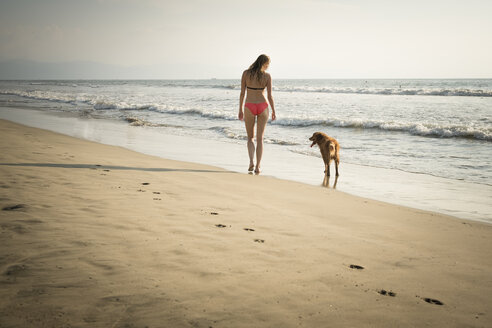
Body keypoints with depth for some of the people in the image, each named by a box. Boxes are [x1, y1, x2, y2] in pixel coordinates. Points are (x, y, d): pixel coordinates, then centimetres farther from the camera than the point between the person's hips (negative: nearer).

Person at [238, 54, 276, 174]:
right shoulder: (267, 76, -4)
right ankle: (257, 166, 3)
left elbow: (242, 93, 0)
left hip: (249, 107, 0)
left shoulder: (246, 73, -1)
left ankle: (251, 162, -6)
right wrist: (273, 111, 7)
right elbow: (270, 96, -4)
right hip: (263, 107, 0)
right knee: (260, 138, 8)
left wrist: (240, 110, 7)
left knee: (250, 138, 15)